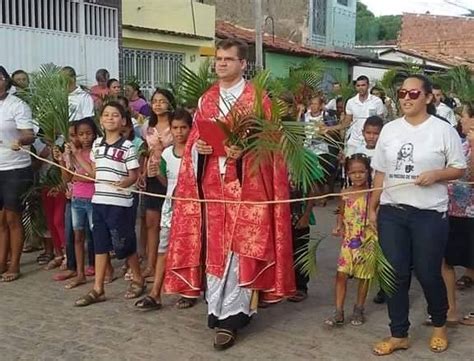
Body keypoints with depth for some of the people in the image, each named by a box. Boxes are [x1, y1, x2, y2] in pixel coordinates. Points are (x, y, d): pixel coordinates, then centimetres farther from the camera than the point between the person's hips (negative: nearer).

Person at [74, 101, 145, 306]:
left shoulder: (127, 147, -7)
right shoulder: (97, 144, 11)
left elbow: (134, 175, -8)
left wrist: (126, 182, -28)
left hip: (120, 203, -6)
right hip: (99, 201, 6)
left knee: (124, 244, 3)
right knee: (100, 245, 9)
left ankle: (138, 280, 24)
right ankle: (97, 289, 14)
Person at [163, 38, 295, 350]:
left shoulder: (257, 99, -2)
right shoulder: (206, 99, 14)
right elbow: (194, 138, 16)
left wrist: (243, 150, -22)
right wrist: (197, 146, -7)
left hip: (245, 184, -5)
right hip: (212, 183, 5)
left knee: (238, 250, -4)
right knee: (214, 248, 9)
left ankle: (230, 316, 2)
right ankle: (217, 310, 21)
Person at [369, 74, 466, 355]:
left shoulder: (443, 130, -4)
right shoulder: (389, 130, 8)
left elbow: (460, 169, 1)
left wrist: (437, 174, -19)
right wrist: (372, 207, 10)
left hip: (430, 214, -3)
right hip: (392, 212, 4)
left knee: (428, 274, 5)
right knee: (396, 274, 6)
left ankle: (439, 325, 33)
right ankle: (399, 335, 19)